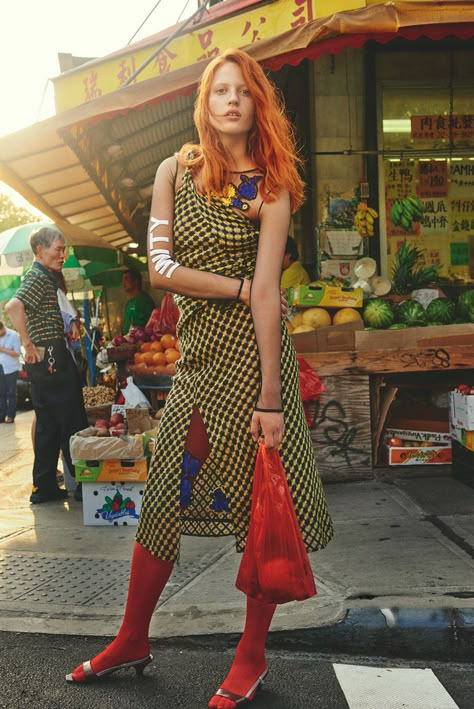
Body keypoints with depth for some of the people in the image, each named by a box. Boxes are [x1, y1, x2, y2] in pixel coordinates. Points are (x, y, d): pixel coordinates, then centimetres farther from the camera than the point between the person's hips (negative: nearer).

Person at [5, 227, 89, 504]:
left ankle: (45, 487, 17)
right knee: (72, 423, -3)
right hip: (51, 358, -10)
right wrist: (28, 344, -24)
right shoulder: (39, 277, -12)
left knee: (48, 424, 12)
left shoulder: (45, 277, 19)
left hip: (44, 362, 10)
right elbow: (14, 306, -28)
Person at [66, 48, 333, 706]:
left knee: (266, 503, 0)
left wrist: (270, 397, -16)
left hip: (252, 351, -3)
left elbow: (267, 294, -12)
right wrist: (237, 288, -10)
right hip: (197, 352, 3)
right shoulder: (174, 171, 8)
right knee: (163, 497, 9)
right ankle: (133, 641, 27)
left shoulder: (270, 187, -2)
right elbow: (159, 267, -1)